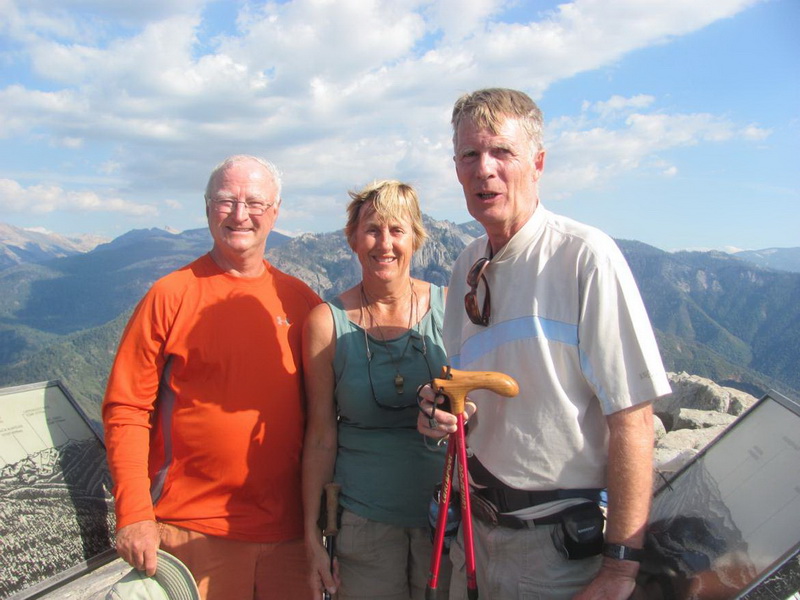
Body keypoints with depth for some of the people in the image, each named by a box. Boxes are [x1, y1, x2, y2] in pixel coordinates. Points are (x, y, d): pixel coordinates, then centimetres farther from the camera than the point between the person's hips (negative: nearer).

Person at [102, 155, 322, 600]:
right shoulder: (171, 296, -4)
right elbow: (127, 409, -5)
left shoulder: (301, 301, 4)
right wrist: (133, 514, -10)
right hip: (191, 532, -2)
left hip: (288, 531, 3)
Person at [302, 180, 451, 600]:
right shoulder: (327, 322, -5)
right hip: (366, 516, -1)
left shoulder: (449, 307, -4)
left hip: (447, 512, 1)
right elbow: (321, 436, -2)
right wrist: (312, 534, -1)